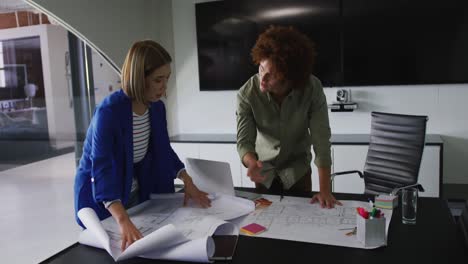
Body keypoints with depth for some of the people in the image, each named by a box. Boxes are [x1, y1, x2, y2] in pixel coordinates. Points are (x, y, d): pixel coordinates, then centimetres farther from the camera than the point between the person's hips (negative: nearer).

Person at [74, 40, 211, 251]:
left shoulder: (157, 107, -8)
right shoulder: (109, 112, -30)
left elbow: (163, 150, 5)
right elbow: (102, 170, -39)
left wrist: (188, 183, -6)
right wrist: (123, 220, -52)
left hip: (136, 193, 7)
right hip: (100, 199, -6)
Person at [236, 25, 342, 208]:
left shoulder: (312, 88, -27)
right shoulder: (247, 94, -26)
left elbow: (321, 139, -26)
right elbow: (244, 141, -22)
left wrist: (325, 190, -29)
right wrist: (252, 164, -45)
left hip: (298, 168, 0)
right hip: (265, 169, 1)